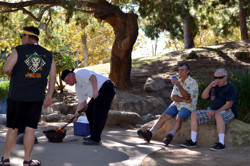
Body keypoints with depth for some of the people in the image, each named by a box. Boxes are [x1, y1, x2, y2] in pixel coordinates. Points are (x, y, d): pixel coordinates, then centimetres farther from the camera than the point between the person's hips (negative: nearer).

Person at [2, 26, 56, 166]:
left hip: (17, 96, -1)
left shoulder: (19, 50, -3)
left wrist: (13, 75, 10)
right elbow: (53, 77, 6)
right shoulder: (48, 55, 7)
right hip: (37, 98, 2)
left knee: (13, 128, 9)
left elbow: (6, 68, -11)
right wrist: (49, 95, 11)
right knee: (30, 129, 5)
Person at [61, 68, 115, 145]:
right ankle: (93, 135, 21)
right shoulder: (77, 87, 19)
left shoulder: (80, 73, -8)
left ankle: (95, 139, -13)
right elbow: (82, 102, 16)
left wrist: (95, 90, -32)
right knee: (89, 112, 13)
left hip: (106, 88, -11)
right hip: (99, 94, 11)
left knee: (99, 114, -13)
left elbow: (92, 77, -24)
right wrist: (76, 115, 7)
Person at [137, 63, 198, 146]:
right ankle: (149, 133, -24)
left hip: (188, 107, -6)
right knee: (164, 116, -15)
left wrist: (178, 85, -33)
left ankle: (170, 136, -50)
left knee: (179, 118, -34)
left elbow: (187, 97, -23)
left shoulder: (193, 82, -9)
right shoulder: (178, 81, 11)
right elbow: (173, 97, 3)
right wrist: (183, 100, -15)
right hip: (176, 105, 6)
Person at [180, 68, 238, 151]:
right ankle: (193, 141, -9)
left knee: (218, 115, -41)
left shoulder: (231, 87, -6)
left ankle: (221, 143, -46)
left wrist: (216, 112, -25)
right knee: (194, 114, -7)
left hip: (227, 112, -7)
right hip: (213, 111, 7)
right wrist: (210, 86, -9)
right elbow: (204, 97, 5)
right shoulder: (214, 87, 15)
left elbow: (229, 104, -16)